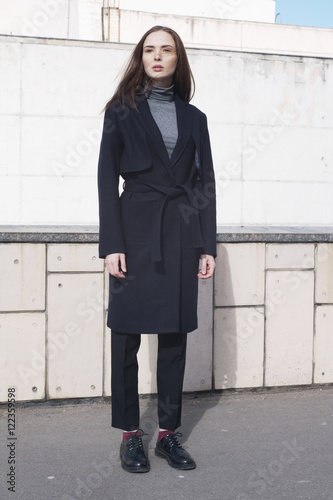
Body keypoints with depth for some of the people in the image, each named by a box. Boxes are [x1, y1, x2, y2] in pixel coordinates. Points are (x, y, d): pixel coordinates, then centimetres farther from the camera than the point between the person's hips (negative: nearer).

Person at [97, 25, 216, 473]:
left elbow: (206, 182, 11)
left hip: (181, 234, 3)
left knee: (175, 335, 6)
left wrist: (207, 246, 3)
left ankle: (169, 433, 17)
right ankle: (130, 434, 13)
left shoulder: (193, 117, 13)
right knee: (126, 336, 0)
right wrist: (111, 244, -10)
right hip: (136, 230, -2)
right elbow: (107, 177, 0)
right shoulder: (122, 111, 7)